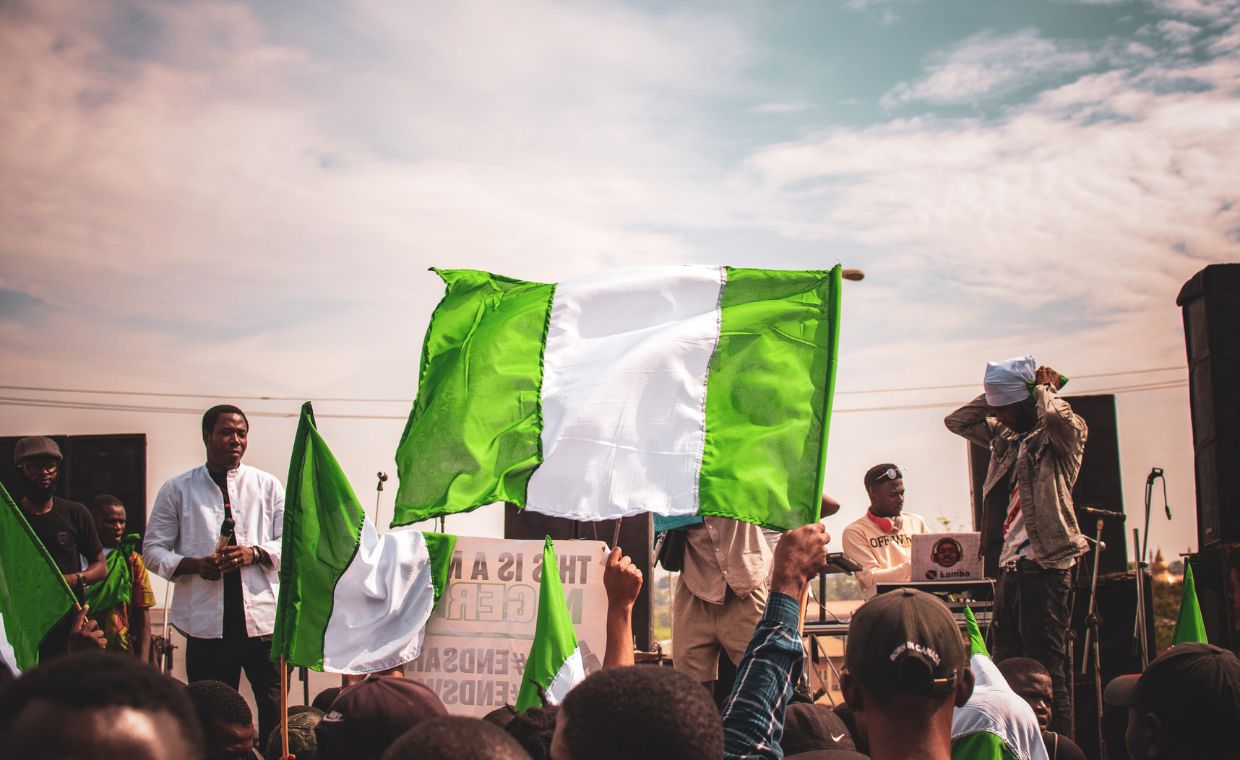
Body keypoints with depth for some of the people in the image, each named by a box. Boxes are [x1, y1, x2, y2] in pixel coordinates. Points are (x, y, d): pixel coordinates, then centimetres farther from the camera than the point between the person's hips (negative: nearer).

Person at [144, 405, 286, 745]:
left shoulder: (267, 485, 12)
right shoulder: (177, 490, 9)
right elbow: (154, 550, 7)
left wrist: (254, 553, -13)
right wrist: (194, 564, -12)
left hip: (263, 618, 1)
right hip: (207, 624, 0)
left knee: (277, 713, 1)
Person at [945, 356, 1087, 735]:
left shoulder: (1062, 435, -3)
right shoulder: (1006, 438, 18)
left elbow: (1057, 415, -26)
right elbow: (957, 421, 24)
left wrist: (1044, 388, -6)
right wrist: (996, 396, 13)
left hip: (1045, 566, -8)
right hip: (1009, 568, 8)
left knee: (1048, 675, -9)